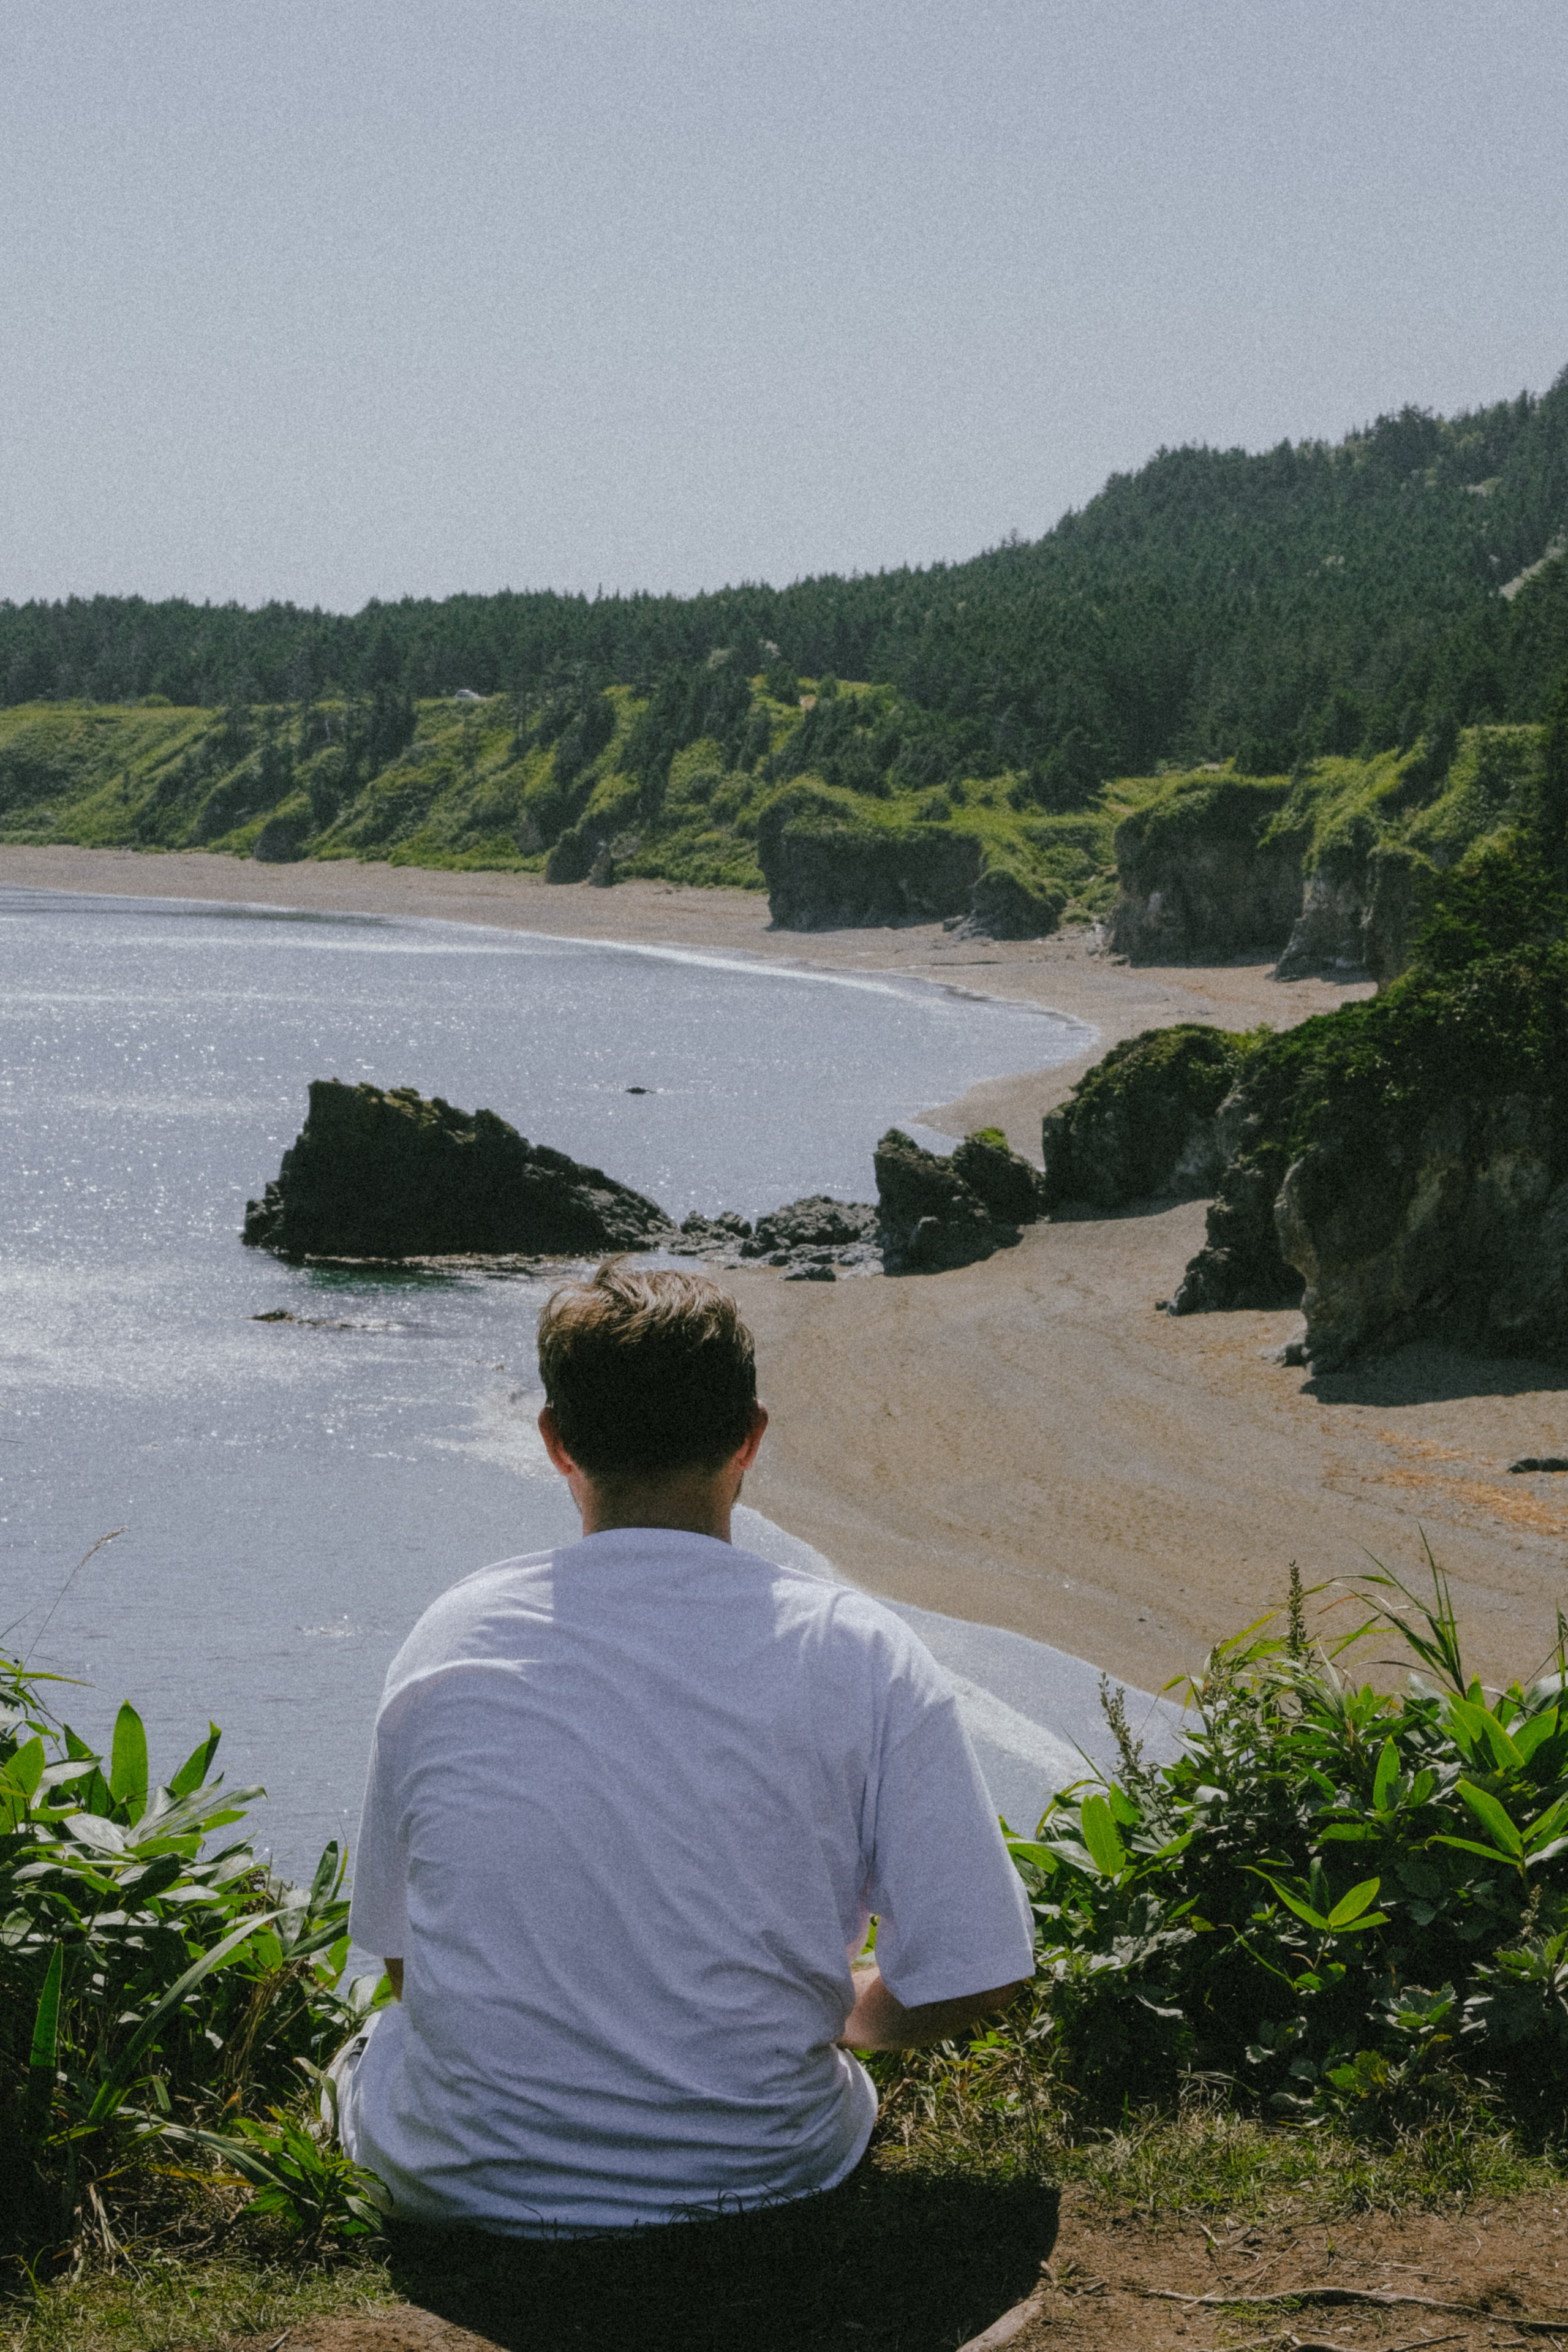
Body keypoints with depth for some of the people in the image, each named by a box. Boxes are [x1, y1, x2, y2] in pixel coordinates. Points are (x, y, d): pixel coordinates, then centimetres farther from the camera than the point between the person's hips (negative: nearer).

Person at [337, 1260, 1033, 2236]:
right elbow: (973, 1976, -10)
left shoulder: (450, 1641, -5)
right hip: (767, 2174, 0)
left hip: (474, 2183, 1)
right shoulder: (862, 1655, -12)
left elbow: (402, 1955, 5)